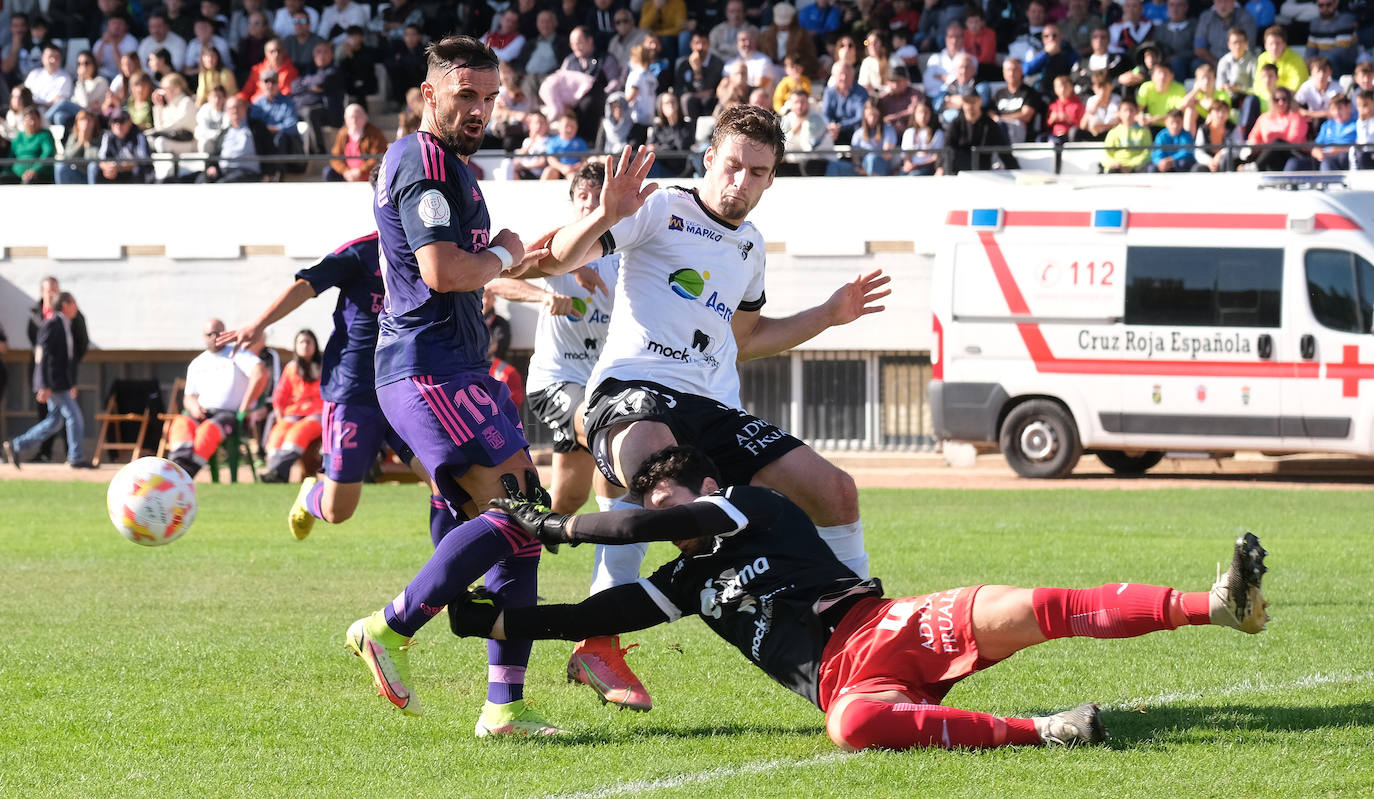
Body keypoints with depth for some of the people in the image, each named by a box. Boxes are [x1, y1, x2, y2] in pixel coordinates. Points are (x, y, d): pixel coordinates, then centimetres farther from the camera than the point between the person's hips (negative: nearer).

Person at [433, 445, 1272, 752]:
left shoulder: (754, 509, 10)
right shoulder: (691, 581, 25)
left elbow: (663, 521, -4)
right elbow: (599, 615, 23)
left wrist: (558, 525, 2)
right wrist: (492, 621, 18)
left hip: (880, 628, -3)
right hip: (841, 685, 3)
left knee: (1016, 612, -27)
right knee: (855, 725, -36)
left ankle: (1216, 605, -31)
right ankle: (1036, 732, -44)